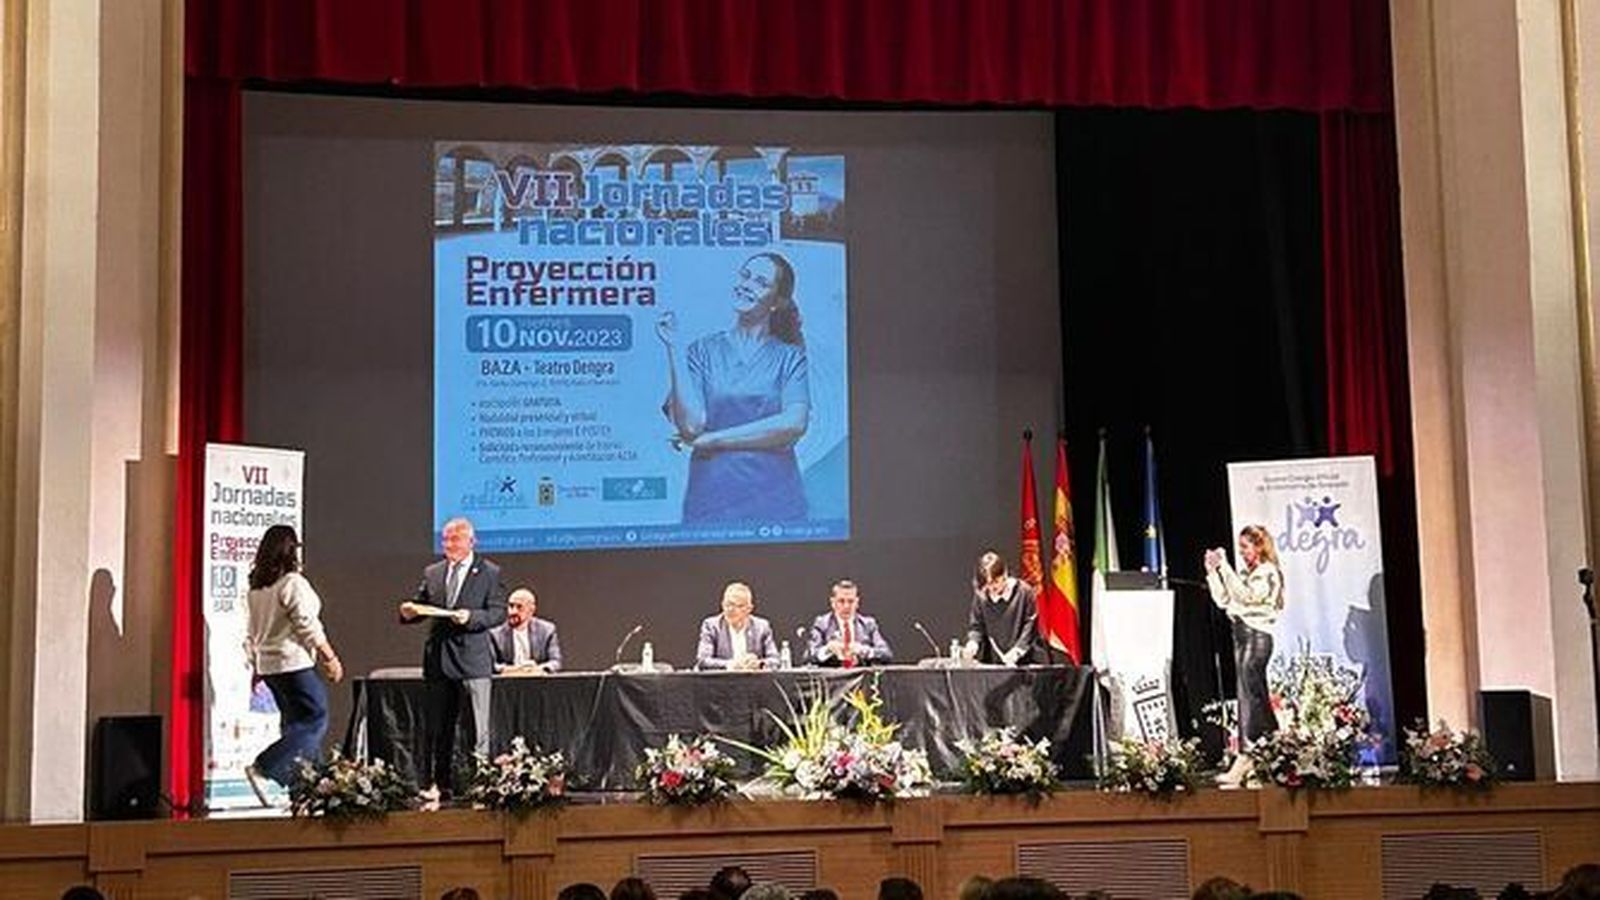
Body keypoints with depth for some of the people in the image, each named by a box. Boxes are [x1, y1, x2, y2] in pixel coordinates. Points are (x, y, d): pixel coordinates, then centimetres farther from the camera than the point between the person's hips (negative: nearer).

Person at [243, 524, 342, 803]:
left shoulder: (256, 588, 11)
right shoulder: (293, 583, -14)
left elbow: (252, 633, 16)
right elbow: (307, 626, -15)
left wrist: (255, 668, 22)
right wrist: (330, 658, -9)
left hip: (268, 663, 9)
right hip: (293, 663, -9)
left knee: (296, 722, 14)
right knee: (315, 718, -7)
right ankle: (262, 769, -18)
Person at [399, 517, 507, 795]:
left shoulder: (489, 573, 1)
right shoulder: (432, 573, 14)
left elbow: (498, 612, -5)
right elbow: (421, 605, 15)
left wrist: (471, 617, -21)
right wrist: (409, 611, -7)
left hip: (473, 659, -5)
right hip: (439, 658, 5)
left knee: (478, 726, -4)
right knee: (439, 727, 9)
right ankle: (440, 782, 17)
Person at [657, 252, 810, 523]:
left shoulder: (789, 357, 6)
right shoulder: (703, 351, 6)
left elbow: (794, 424, -10)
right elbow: (690, 425, -7)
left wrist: (712, 440, -10)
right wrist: (673, 348, -9)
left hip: (774, 500, 0)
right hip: (710, 497, 0)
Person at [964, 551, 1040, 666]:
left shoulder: (1024, 591, -5)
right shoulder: (981, 595, 3)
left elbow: (1031, 626, -4)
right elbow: (975, 626, 10)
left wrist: (1017, 650, -14)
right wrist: (973, 641, -11)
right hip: (990, 663, 3)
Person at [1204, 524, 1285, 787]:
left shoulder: (1268, 572, -7)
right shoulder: (1245, 574, 19)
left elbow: (1245, 596, -21)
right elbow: (1222, 600, 16)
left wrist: (1224, 567, -20)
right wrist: (1212, 571, 9)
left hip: (1257, 635, -9)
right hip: (1241, 635, 9)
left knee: (1250, 697, -13)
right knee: (1257, 698, 9)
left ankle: (1244, 761, -18)